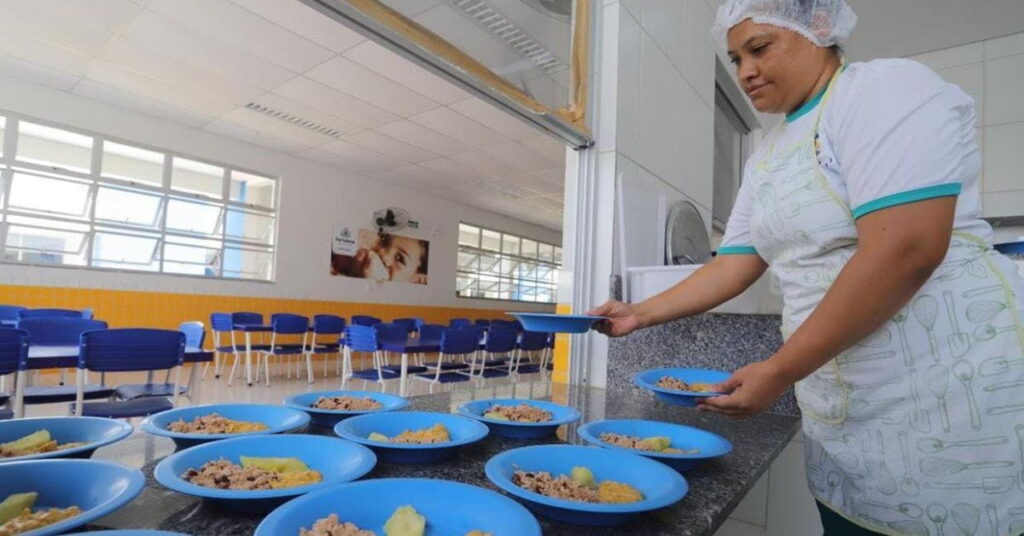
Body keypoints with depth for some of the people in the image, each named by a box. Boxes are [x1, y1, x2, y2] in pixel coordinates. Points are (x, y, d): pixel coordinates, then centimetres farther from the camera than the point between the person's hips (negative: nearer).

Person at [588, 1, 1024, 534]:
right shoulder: (766, 158, 11)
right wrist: (639, 314, 5)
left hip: (950, 399, -6)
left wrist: (778, 372, -20)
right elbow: (734, 265, 11)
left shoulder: (885, 87, -11)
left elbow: (905, 251, -23)